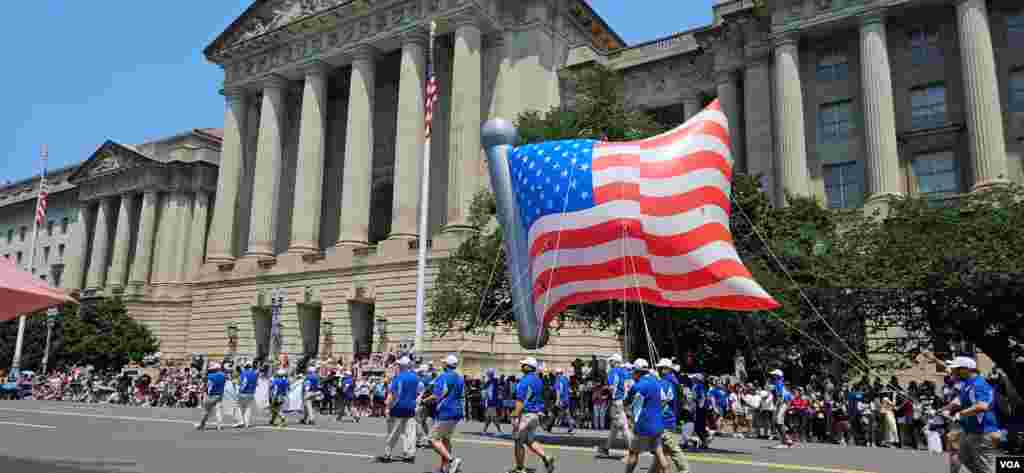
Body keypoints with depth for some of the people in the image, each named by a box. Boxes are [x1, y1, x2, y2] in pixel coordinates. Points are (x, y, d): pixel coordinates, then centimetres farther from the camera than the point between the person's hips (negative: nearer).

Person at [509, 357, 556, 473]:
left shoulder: (524, 381, -16)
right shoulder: (539, 381, 10)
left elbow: (520, 401, -20)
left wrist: (515, 417, -18)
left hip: (526, 414, -8)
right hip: (536, 414, 8)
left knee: (519, 442, 5)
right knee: (530, 440, 17)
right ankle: (546, 458, 1)